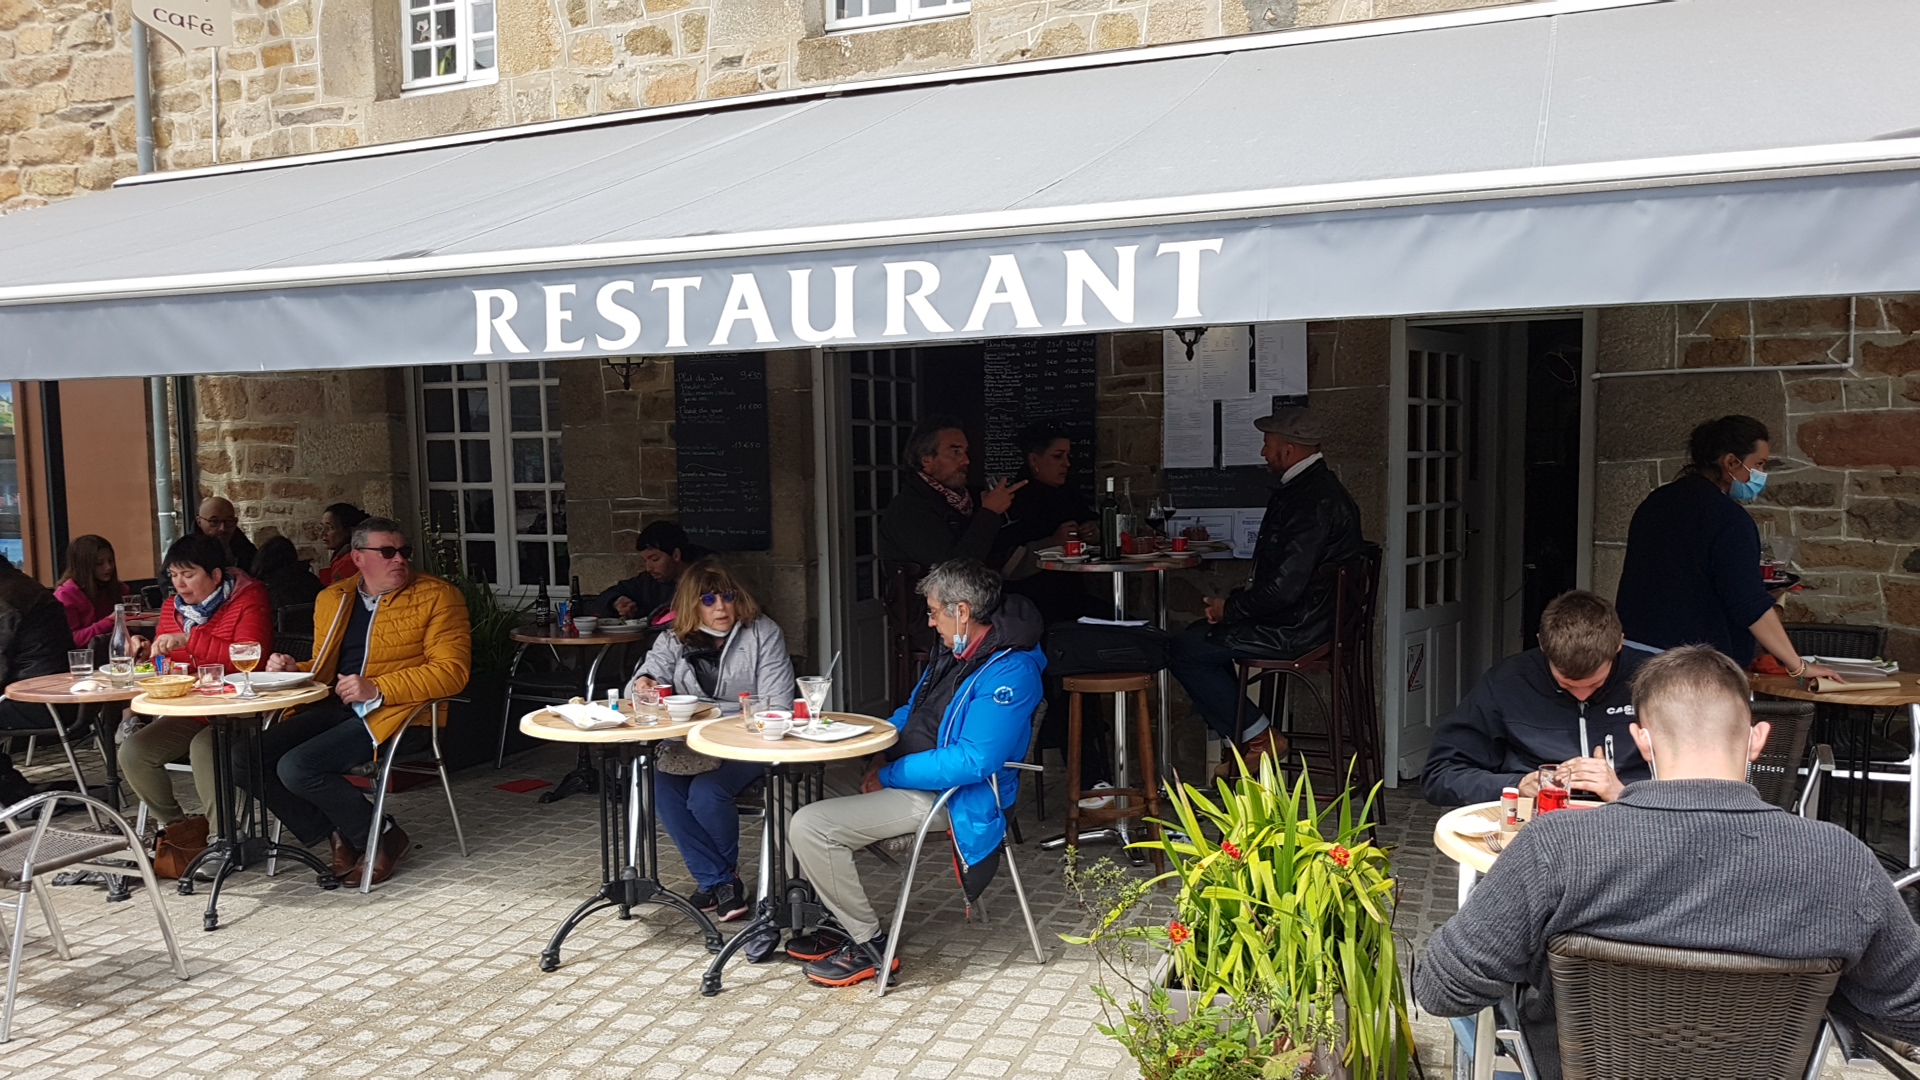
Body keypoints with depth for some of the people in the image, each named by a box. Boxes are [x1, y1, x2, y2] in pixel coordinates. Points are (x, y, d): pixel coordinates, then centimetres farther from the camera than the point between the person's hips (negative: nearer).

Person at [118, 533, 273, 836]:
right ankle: (175, 826, 7)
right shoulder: (173, 607, 12)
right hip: (188, 713, 8)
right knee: (132, 751, -10)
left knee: (203, 748, -33)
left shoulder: (248, 601, -9)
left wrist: (190, 639, -24)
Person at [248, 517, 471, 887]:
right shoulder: (331, 599, 18)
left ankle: (382, 836, -3)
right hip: (332, 709, 7)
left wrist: (377, 689, -18)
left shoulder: (437, 597, -1)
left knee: (296, 767, -25)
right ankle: (338, 837, 2)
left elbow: (452, 672, -10)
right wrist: (292, 670, 5)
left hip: (390, 714, -7)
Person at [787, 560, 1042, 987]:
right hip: (905, 777, 10)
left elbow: (973, 761, -27)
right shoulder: (952, 651, 9)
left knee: (809, 826, -19)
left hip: (945, 796, -10)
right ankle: (845, 924, 16)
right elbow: (911, 712, 21)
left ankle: (870, 945, -4)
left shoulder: (1010, 672, -22)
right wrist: (881, 757, 1)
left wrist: (890, 776, -19)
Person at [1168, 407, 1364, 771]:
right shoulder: (1315, 487, 13)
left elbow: (1285, 586, -27)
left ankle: (1258, 736, 1)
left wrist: (1230, 608, -12)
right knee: (1197, 636, 17)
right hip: (1302, 619, 11)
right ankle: (1245, 739, 17)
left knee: (1186, 650, -10)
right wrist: (1234, 601, 8)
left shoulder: (1312, 501, -23)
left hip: (1299, 628, -11)